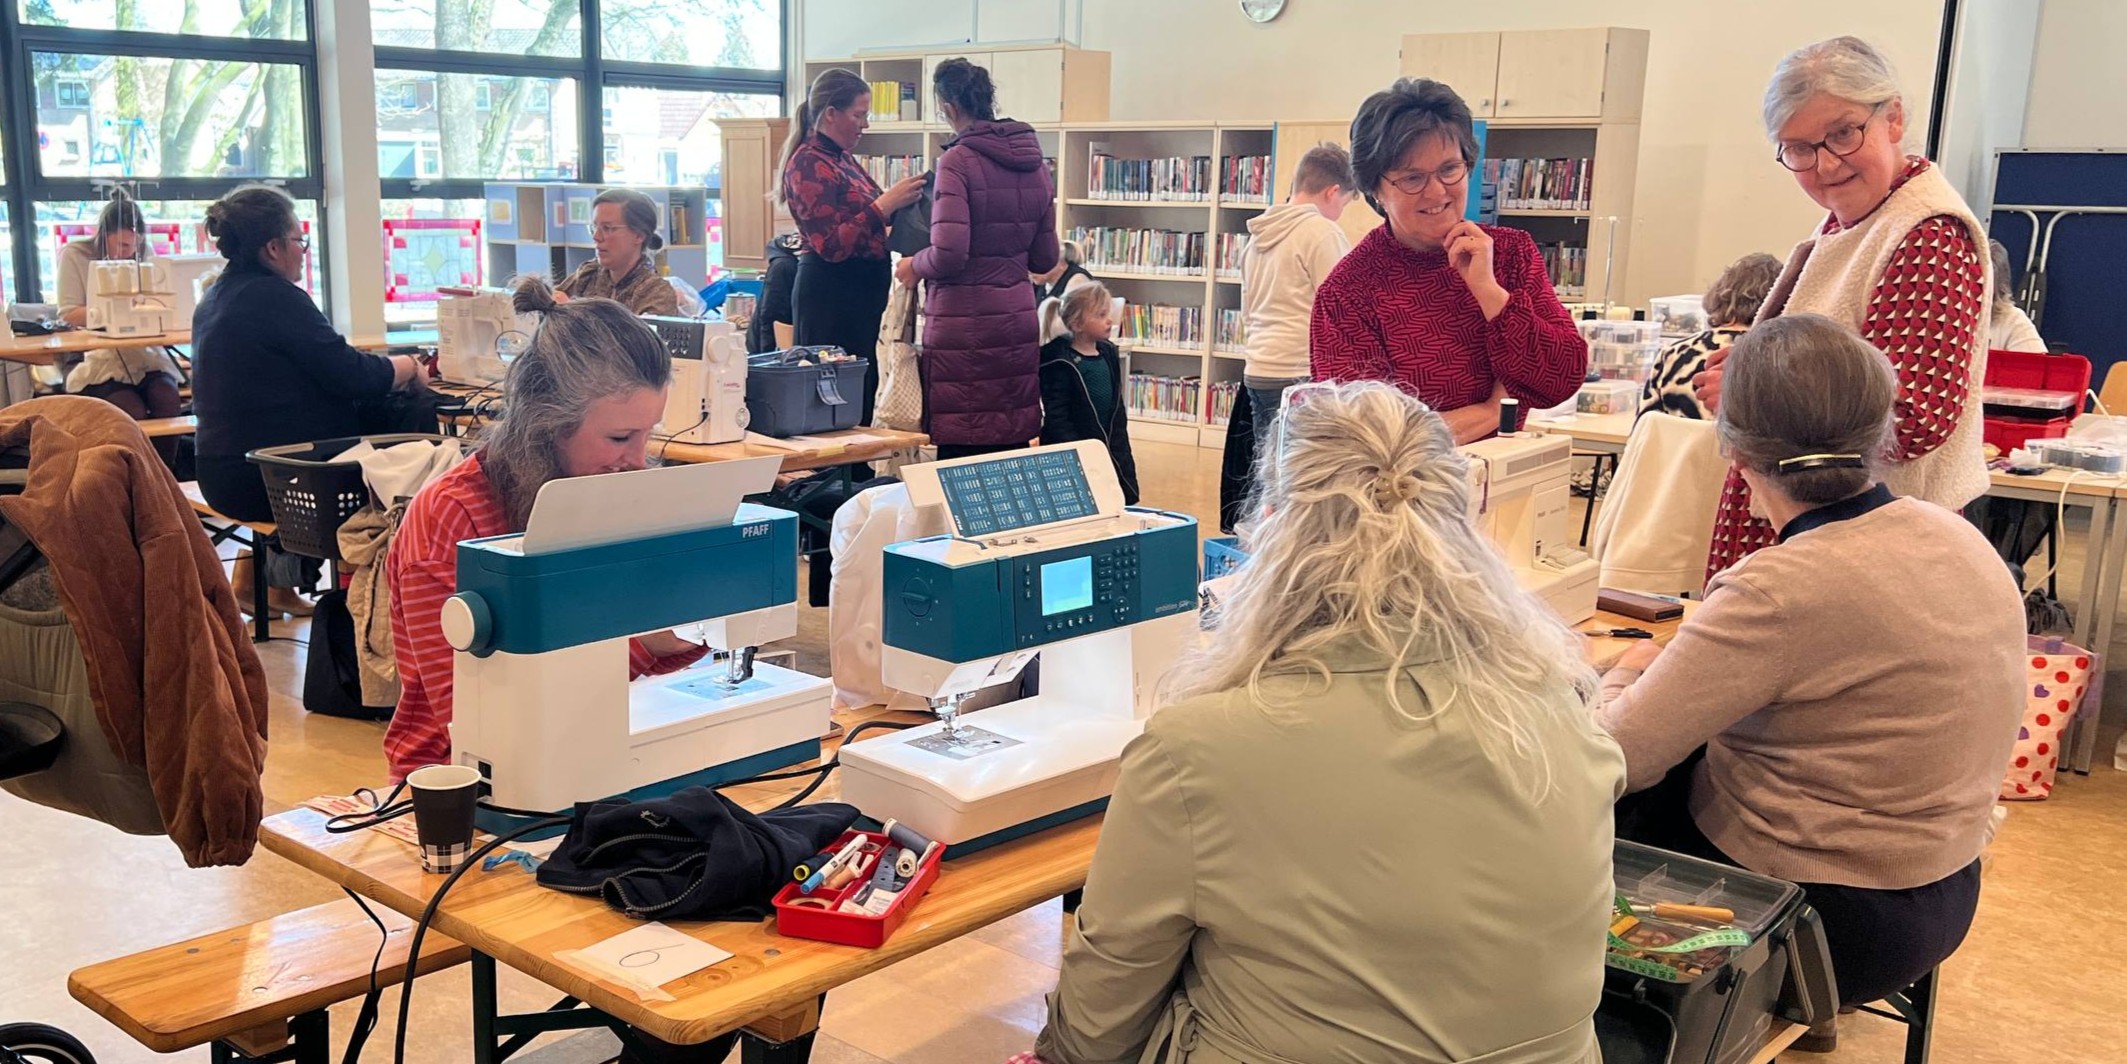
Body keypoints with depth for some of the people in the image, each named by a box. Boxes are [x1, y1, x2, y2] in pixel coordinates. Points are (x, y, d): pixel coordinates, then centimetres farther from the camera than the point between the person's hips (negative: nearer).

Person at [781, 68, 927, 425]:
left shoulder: (843, 159, 16)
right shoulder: (808, 164, -11)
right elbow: (832, 245, -18)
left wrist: (899, 203, 12)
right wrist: (886, 204, -20)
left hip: (862, 291, 9)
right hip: (829, 293, -9)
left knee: (863, 389, 8)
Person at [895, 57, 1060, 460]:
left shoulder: (958, 161, -11)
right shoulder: (1035, 163, 9)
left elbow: (948, 255, -18)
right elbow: (1044, 259, 14)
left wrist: (913, 266, 1)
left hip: (963, 324, -6)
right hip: (1017, 321, 7)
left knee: (960, 446, -1)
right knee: (1012, 441, 10)